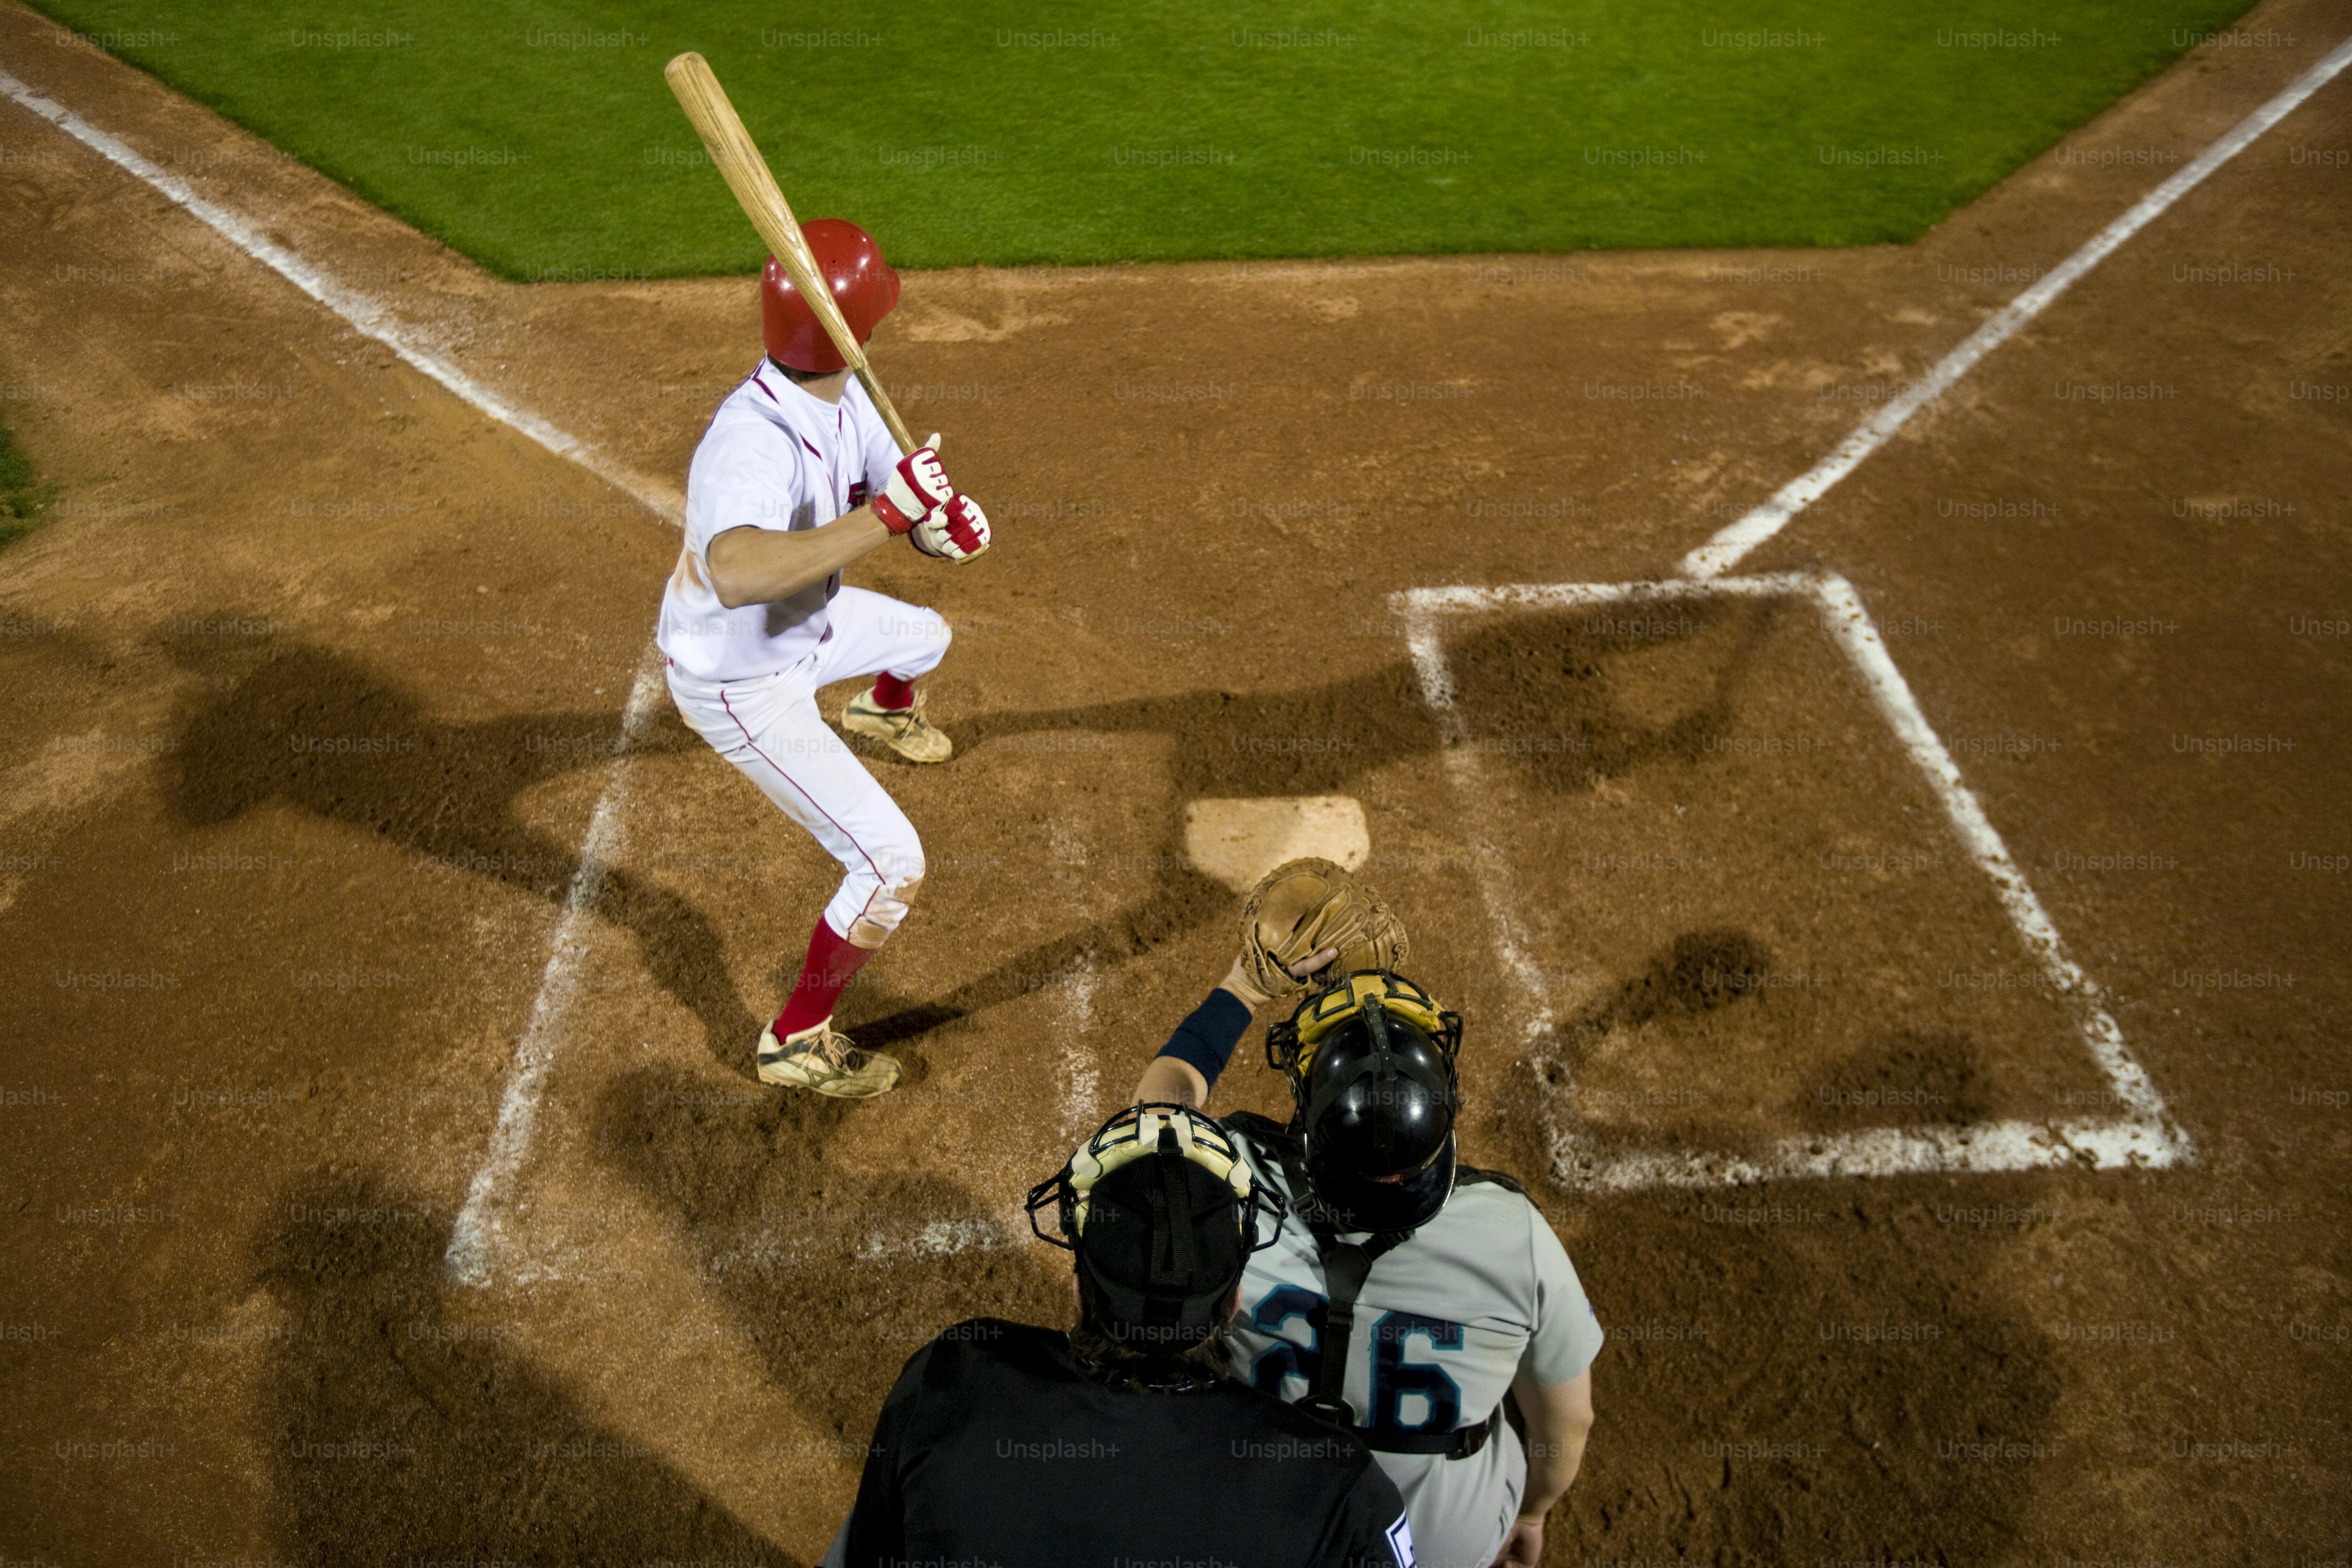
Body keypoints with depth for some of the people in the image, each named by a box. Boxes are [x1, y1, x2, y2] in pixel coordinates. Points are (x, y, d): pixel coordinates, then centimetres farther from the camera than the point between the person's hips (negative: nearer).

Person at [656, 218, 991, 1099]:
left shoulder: (840, 396, -14)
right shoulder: (754, 442, -41)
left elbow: (902, 497, -9)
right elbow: (736, 573, -60)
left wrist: (943, 519, -33)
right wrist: (885, 513, -59)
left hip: (804, 624, 9)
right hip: (742, 685, -9)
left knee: (923, 636, 35)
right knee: (890, 862, -9)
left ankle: (885, 712, 74)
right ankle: (797, 1041, 11)